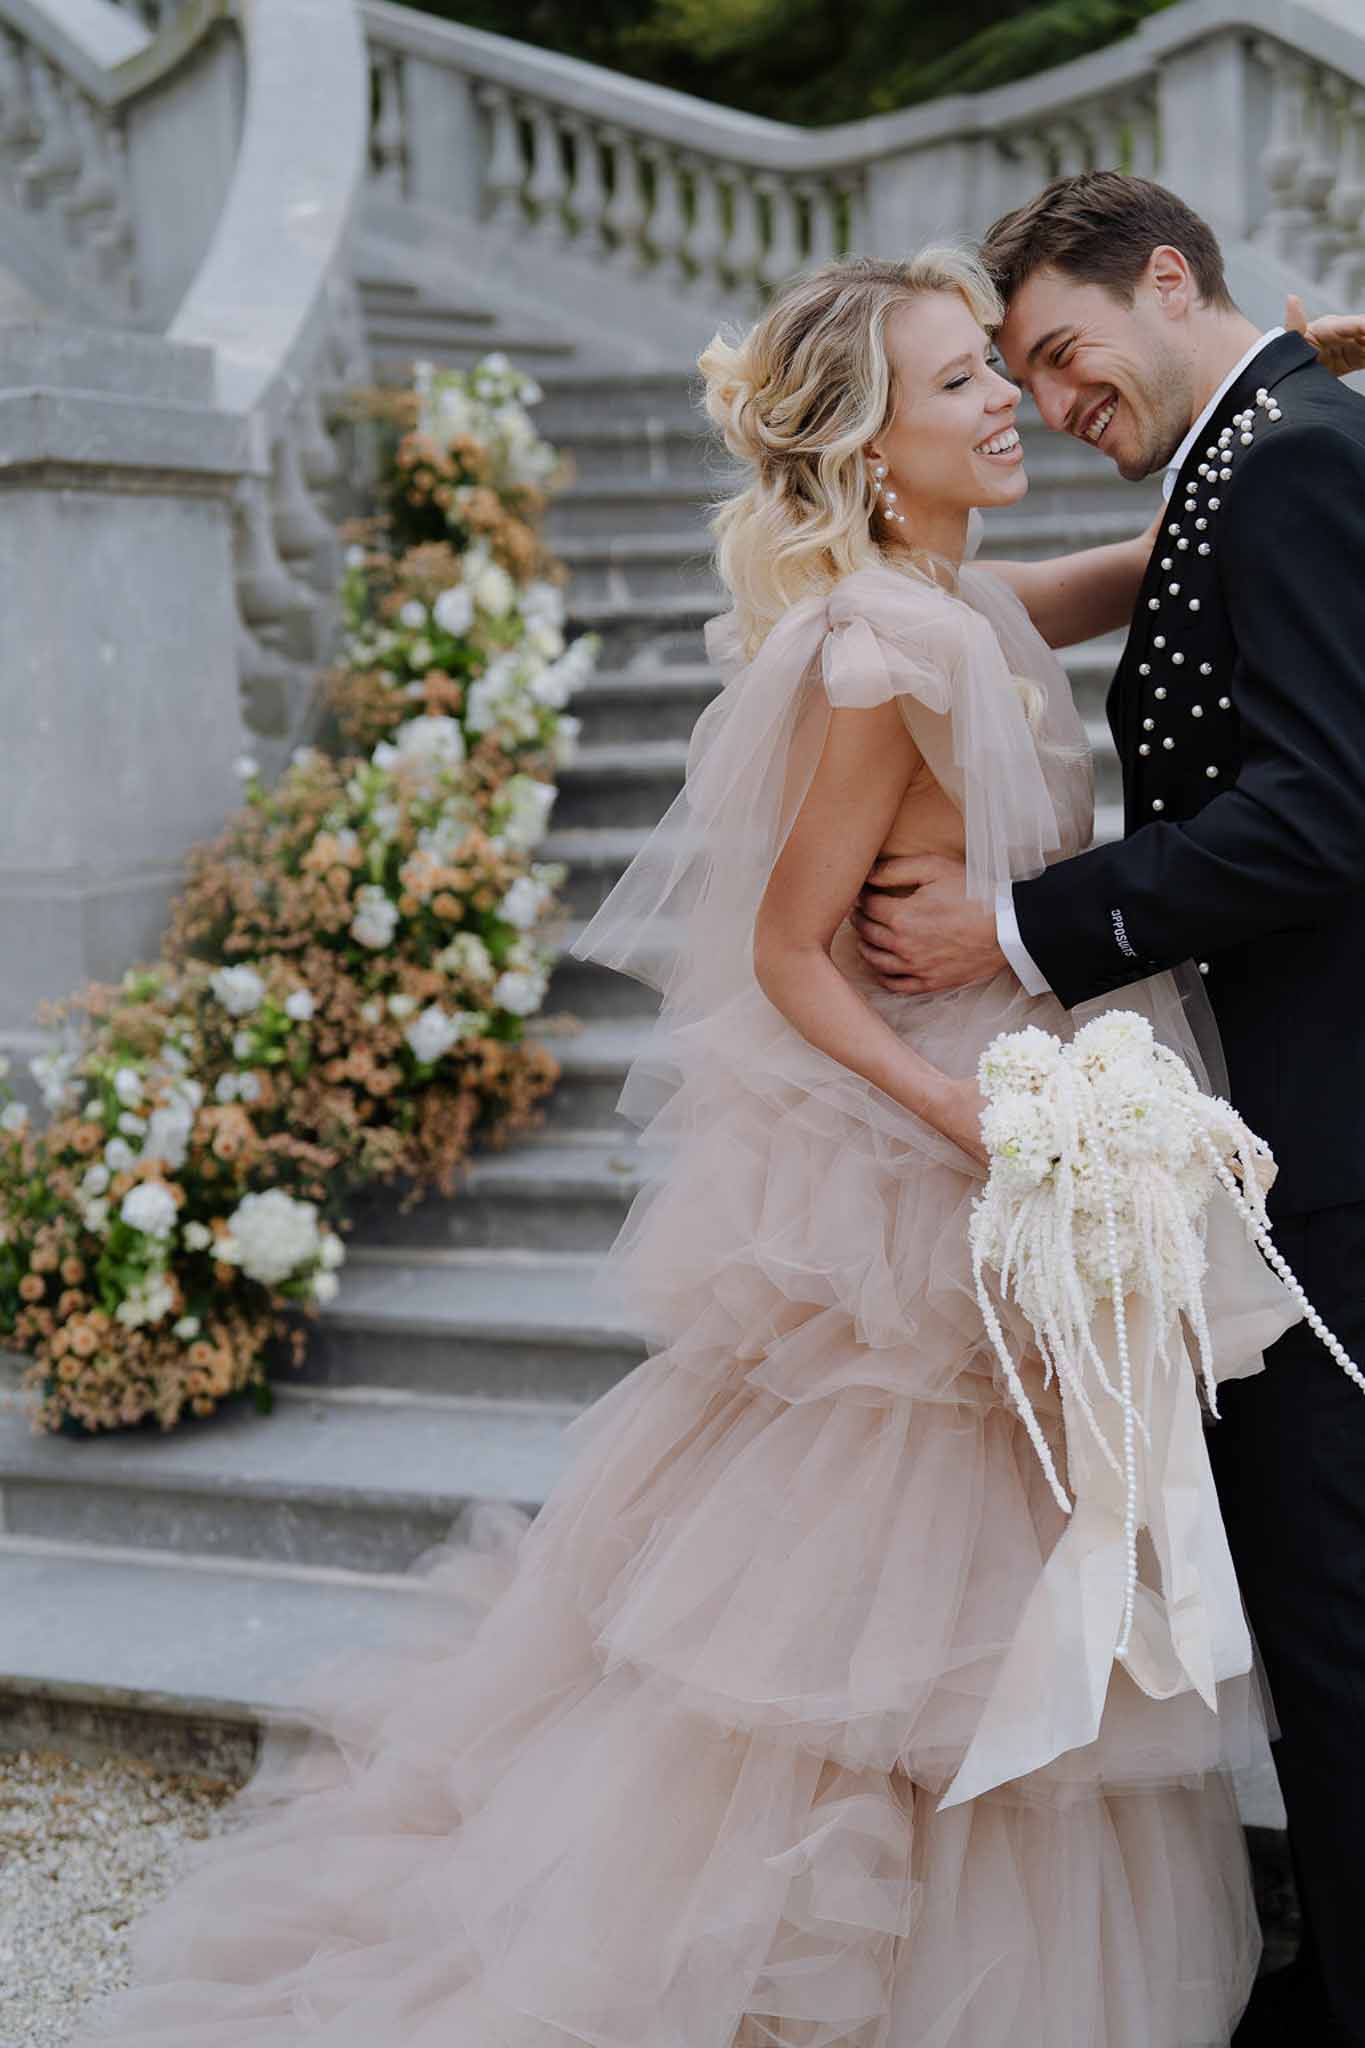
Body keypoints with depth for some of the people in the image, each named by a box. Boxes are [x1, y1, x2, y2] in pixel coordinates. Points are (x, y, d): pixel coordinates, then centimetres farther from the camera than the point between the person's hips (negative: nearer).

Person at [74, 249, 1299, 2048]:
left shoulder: (961, 607, 5)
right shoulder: (892, 653, -22)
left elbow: (1154, 565, 22)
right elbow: (792, 952, -20)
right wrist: (986, 1127, -28)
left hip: (1005, 1119, 9)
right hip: (917, 1175, -9)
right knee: (922, 1606, 5)